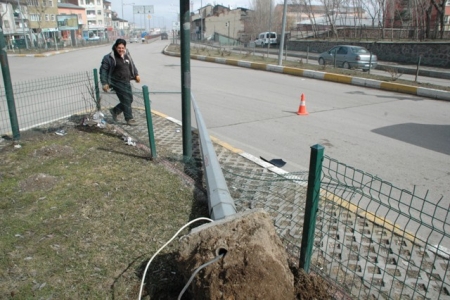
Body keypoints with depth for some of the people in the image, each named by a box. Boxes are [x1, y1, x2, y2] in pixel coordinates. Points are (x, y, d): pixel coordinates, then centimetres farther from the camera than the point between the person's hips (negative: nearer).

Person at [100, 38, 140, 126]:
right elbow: (103, 70, -11)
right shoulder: (109, 57, -14)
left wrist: (136, 75, 16)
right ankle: (129, 118, 12)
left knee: (129, 100, 14)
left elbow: (132, 65, 21)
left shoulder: (127, 55, 4)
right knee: (126, 100, -3)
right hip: (117, 83, -7)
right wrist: (104, 83, -14)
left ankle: (115, 111, 33)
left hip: (126, 82, 7)